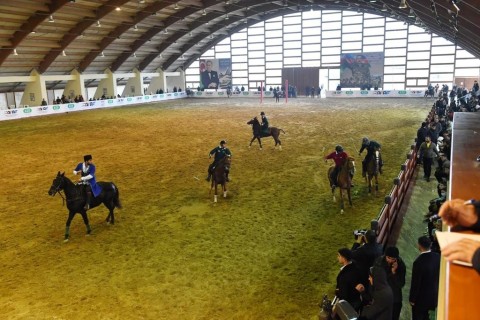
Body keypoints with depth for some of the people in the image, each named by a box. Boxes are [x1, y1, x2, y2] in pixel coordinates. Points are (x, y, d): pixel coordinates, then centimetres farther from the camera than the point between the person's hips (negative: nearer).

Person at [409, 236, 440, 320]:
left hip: (421, 297, -6)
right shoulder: (437, 257, -10)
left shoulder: (419, 262, -28)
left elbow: (415, 283, -20)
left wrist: (412, 299, -7)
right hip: (433, 295, 6)